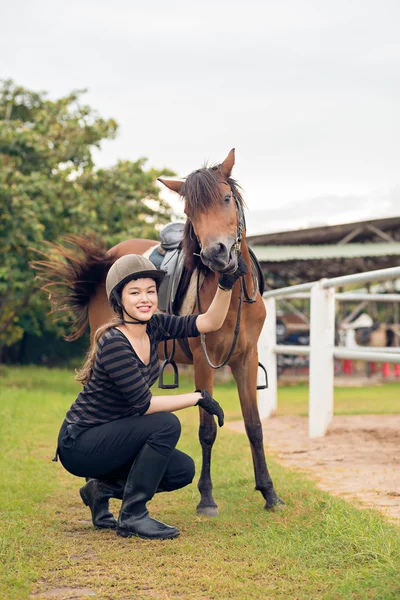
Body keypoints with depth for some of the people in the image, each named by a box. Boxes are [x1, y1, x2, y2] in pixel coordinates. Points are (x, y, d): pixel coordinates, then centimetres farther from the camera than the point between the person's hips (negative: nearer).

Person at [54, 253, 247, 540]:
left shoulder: (153, 326, -1)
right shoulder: (113, 343, -24)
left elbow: (210, 322, -5)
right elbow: (143, 404, -25)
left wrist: (226, 285, -21)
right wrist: (199, 397, -18)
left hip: (109, 437, 8)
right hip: (79, 446, -8)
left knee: (183, 470, -2)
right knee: (166, 424, -25)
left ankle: (102, 488, 12)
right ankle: (132, 516, -14)